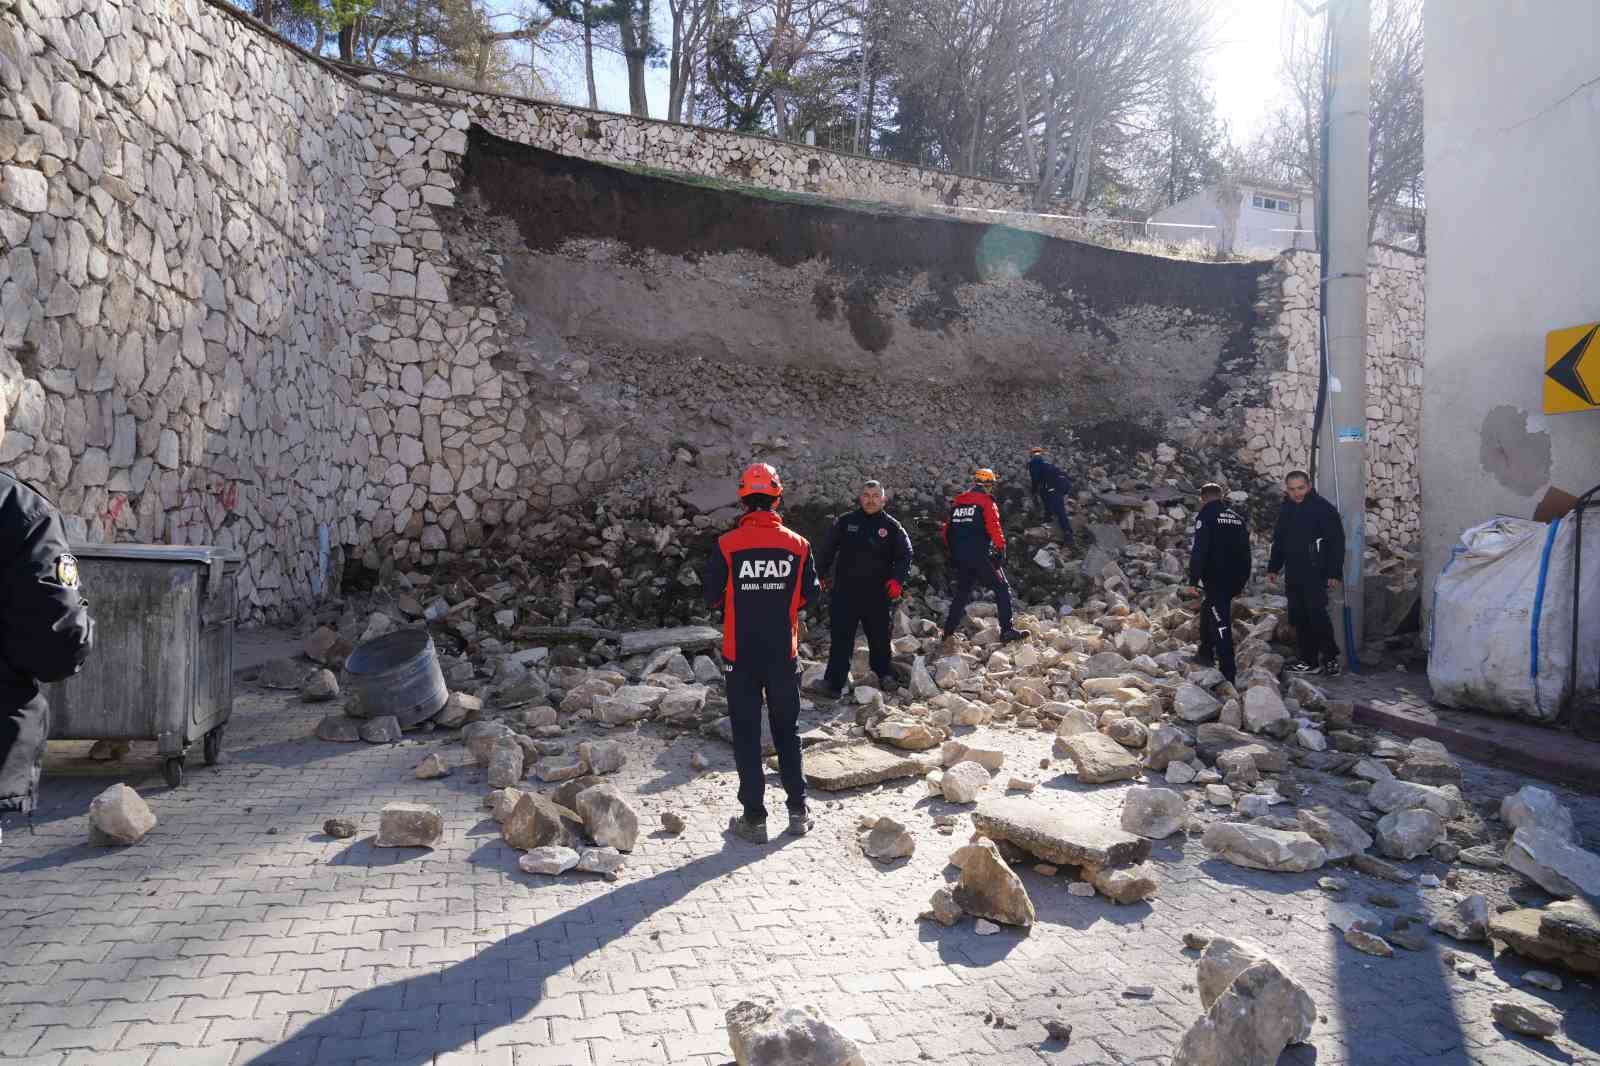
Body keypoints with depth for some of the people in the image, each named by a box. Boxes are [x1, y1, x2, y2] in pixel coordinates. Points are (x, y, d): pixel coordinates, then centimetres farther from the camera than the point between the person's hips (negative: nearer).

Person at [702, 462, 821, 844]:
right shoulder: (797, 545, -6)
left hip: (740, 653, -2)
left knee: (746, 733, 7)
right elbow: (811, 595, 1)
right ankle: (798, 811, 20)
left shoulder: (727, 545, -12)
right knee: (787, 730, 15)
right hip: (783, 653, 2)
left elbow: (711, 595, -6)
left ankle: (754, 818, 10)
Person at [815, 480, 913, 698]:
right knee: (842, 638, -1)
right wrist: (819, 575, 0)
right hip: (845, 592, 0)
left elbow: (905, 555, 0)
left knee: (880, 637, 12)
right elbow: (826, 550, 8)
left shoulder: (892, 527, 2)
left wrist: (898, 579, -14)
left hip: (877, 594, 1)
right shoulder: (845, 522, 4)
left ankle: (884, 674, 33)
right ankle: (834, 681, 2)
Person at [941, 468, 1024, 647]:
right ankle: (1006, 631, 2)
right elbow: (994, 528, -13)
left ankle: (948, 633, 14)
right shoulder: (986, 502, -4)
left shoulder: (957, 502, 13)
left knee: (962, 593, 18)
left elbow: (947, 529, 14)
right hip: (980, 556, -6)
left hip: (959, 557, 6)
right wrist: (1001, 549, -4)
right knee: (1002, 589, 6)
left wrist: (952, 551, 23)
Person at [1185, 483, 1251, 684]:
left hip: (1216, 578, -8)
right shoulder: (1238, 517, 16)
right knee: (1207, 607, 27)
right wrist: (1243, 579, 27)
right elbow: (1245, 549, 21)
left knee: (1221, 623, -7)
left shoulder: (1206, 516, -6)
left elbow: (1199, 551, -15)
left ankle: (1228, 673, -10)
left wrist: (1193, 580, -14)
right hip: (1237, 577, 8)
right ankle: (1206, 653, 34)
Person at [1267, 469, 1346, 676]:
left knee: (1317, 614, -11)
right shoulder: (1285, 510, 13)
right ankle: (1308, 659, 15)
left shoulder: (1323, 508, -7)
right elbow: (1278, 542, 22)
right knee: (1298, 618, 7)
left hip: (1315, 574, -7)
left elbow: (1337, 542, -9)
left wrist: (1334, 573, -13)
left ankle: (1330, 657, 3)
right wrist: (1273, 568, 16)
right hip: (1293, 574, 7)